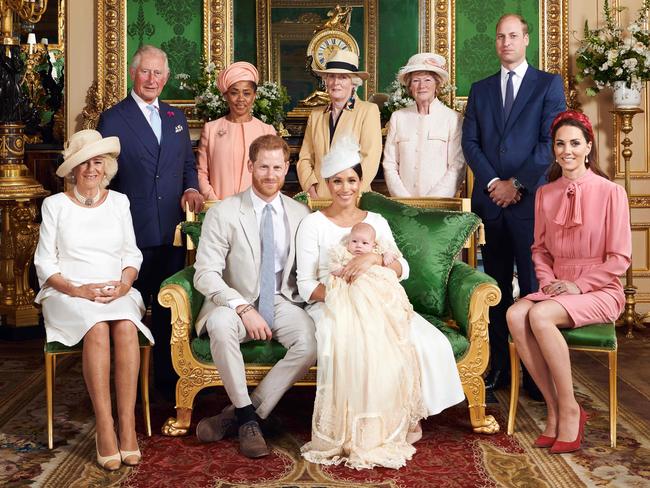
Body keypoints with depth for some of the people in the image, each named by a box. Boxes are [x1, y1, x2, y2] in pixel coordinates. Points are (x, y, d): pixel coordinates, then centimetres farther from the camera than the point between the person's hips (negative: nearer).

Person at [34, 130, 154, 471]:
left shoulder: (119, 201, 14)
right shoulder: (55, 205, 7)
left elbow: (132, 253, 14)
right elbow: (44, 263, 4)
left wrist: (125, 283, -8)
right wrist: (78, 289, -13)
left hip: (117, 293, 2)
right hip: (69, 295, -2)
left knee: (126, 327, -32)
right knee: (98, 328, -34)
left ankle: (127, 426, -30)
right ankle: (105, 428, -30)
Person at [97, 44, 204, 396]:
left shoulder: (176, 117, 14)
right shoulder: (112, 119, -1)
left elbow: (188, 163, 20)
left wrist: (191, 188, -1)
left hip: (172, 230, 4)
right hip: (132, 231, -4)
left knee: (168, 308, 10)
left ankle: (166, 378, 23)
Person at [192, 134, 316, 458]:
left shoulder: (300, 214, 6)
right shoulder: (223, 213, -5)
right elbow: (205, 273, -12)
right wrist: (244, 308, -23)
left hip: (281, 303, 3)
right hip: (235, 303, -2)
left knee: (311, 341, -28)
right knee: (220, 324, -37)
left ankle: (236, 415, -15)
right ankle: (248, 418, -17)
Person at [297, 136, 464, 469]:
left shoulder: (376, 222, 14)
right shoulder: (313, 224, 4)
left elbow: (402, 270, 1)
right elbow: (306, 286, -2)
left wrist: (373, 258, -20)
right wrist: (339, 292, -21)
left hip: (377, 305, 4)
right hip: (331, 306, -3)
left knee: (428, 342, -23)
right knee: (348, 348, -37)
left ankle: (404, 414, -5)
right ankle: (349, 433, -18)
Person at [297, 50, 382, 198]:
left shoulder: (369, 111, 3)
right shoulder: (315, 115, 15)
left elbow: (370, 158, -5)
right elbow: (304, 159, 12)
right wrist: (312, 193, -4)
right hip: (319, 198, 3)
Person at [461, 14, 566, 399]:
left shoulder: (549, 84, 6)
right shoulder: (480, 90, 16)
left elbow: (550, 141, -4)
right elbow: (470, 143, 9)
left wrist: (517, 184, -9)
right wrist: (492, 182, -6)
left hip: (530, 199, -3)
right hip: (490, 200, 4)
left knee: (534, 287, -2)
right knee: (497, 288, 7)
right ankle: (498, 368, 13)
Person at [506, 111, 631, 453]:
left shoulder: (611, 192, -4)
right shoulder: (545, 194, 11)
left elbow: (620, 258, -6)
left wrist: (578, 285, -14)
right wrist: (548, 281, -2)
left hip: (599, 291, -5)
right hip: (557, 288, 5)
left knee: (540, 316, -33)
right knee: (515, 315, -27)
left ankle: (569, 409, -16)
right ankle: (554, 409, -17)